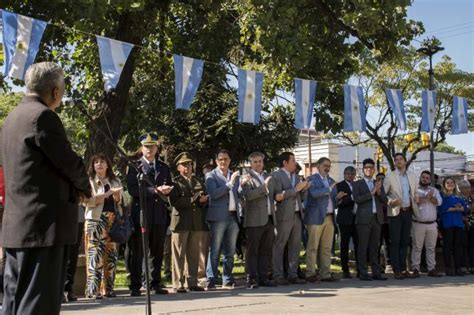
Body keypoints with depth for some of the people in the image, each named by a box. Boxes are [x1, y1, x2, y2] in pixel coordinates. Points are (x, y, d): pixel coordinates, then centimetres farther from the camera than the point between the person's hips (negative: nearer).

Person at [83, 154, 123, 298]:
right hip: (96, 220, -5)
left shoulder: (115, 181, 19)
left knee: (111, 254, 1)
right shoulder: (89, 181, 4)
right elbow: (87, 201, -9)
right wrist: (108, 193, -12)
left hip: (113, 220, 5)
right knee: (95, 253, -12)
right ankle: (93, 289, -13)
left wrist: (117, 198, 3)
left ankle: (108, 288, 7)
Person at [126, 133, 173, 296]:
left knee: (157, 251, 9)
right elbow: (132, 189, -10)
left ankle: (155, 284, 17)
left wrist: (166, 190, -4)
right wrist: (155, 190, -16)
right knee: (137, 252, -2)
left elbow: (169, 187, 21)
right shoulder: (134, 166, 2)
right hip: (141, 214, -4)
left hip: (159, 215, 4)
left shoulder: (164, 167, 17)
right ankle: (135, 286, 4)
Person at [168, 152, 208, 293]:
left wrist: (203, 200, -2)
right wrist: (192, 199, -17)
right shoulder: (175, 182, 2)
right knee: (179, 254, -3)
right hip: (181, 222, -5)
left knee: (193, 254, 7)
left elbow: (204, 200, 21)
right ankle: (178, 284, 1)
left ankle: (192, 282, 14)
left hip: (197, 223, 5)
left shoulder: (199, 182, 21)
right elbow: (174, 202, -11)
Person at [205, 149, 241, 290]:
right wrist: (230, 183, -16)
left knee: (230, 251, 9)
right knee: (214, 251, -4)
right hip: (218, 217, -5)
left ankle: (228, 280, 15)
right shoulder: (211, 175, 1)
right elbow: (213, 193, -14)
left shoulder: (235, 175, 18)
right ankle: (211, 281, -1)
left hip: (233, 217, 5)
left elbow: (238, 194, 19)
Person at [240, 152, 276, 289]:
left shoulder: (268, 177, 19)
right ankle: (252, 279, 0)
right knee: (252, 251, -2)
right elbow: (247, 195, -18)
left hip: (269, 219, 6)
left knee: (266, 251, 8)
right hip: (254, 220, -6)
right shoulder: (247, 178, -2)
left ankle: (263, 277, 14)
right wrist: (263, 187, -20)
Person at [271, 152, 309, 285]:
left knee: (295, 246, 8)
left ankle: (293, 275, 14)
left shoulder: (296, 176, 19)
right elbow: (277, 196, -15)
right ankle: (278, 276, 0)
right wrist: (295, 189, -14)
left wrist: (303, 189, 1)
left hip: (297, 215, 8)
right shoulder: (276, 175, -5)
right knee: (279, 246, -3)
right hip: (284, 216, -7)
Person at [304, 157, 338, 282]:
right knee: (313, 247, -5)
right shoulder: (312, 179, -1)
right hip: (316, 218, -7)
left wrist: (338, 197, 1)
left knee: (327, 248, 7)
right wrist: (329, 189, -15)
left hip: (329, 218, 7)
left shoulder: (331, 181, 21)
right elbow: (314, 193, -19)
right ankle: (310, 274, -1)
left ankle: (325, 273, 12)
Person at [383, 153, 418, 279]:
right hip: (395, 212, -4)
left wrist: (415, 201, 6)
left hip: (408, 211, 4)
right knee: (395, 242, -4)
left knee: (405, 241, 8)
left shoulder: (412, 176, 10)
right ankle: (396, 270, -1)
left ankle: (403, 269, 14)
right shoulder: (390, 177, -3)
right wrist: (391, 202, -18)